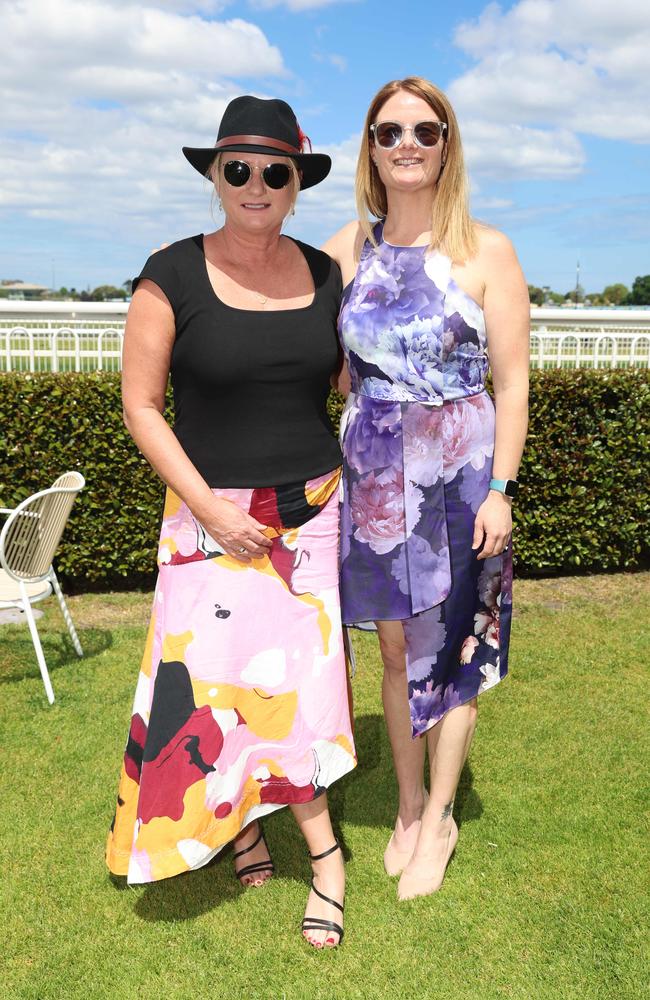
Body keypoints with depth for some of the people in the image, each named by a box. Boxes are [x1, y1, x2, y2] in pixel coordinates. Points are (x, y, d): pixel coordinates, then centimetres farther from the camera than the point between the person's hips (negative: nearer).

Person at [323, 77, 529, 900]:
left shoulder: (485, 252, -4)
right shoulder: (347, 249, 5)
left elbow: (512, 381, -5)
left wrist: (500, 489, -10)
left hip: (457, 476, -3)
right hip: (373, 479, 3)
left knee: (447, 652, 6)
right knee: (394, 650, 13)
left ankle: (439, 818, 26)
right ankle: (407, 806, 32)